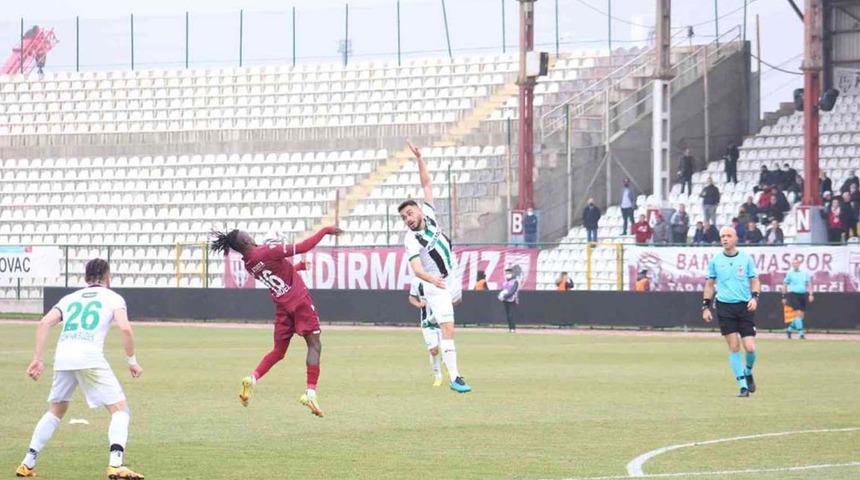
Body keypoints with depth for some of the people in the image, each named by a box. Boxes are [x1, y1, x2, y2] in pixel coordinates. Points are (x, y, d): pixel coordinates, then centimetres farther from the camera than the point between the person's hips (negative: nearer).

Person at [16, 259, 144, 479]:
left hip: (62, 356, 5)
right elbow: (124, 328, -4)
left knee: (55, 411, 24)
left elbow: (44, 323, 10)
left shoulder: (70, 298, 25)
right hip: (90, 357, -5)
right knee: (120, 409, 1)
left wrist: (37, 360, 9)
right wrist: (132, 361, 6)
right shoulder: (113, 298, 14)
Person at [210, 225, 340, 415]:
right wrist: (325, 230, -6)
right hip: (300, 301, -6)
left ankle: (252, 378, -6)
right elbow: (303, 247, -15)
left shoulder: (248, 265, 6)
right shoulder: (267, 251, -15)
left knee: (278, 351, 17)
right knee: (314, 345, -1)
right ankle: (310, 392, -14)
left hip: (282, 306, 6)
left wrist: (299, 266, 33)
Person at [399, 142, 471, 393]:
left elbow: (427, 184, 3)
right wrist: (432, 279, -50)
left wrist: (419, 159, -6)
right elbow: (416, 268, -31)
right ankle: (453, 377, -22)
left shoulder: (428, 214, -3)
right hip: (436, 285, -7)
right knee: (448, 328, -17)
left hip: (453, 277, 7)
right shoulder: (411, 239, -20)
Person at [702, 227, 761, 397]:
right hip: (724, 307, 0)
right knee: (734, 348, -4)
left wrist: (754, 297, -8)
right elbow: (709, 284, 12)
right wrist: (706, 306, 6)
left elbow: (754, 280, 10)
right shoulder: (715, 260, 5)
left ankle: (748, 372, 24)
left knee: (750, 348, -8)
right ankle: (743, 385, 2)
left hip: (745, 307, 0)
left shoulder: (746, 258, 3)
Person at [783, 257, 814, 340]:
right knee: (798, 313, -14)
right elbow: (785, 285, 9)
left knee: (801, 315, 5)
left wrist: (810, 294, 0)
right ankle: (801, 333, -12)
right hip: (793, 295, -4)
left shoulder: (805, 273, 10)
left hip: (803, 295, 4)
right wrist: (784, 297, 8)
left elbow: (809, 284, 12)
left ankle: (789, 329, 24)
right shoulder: (790, 273, 3)